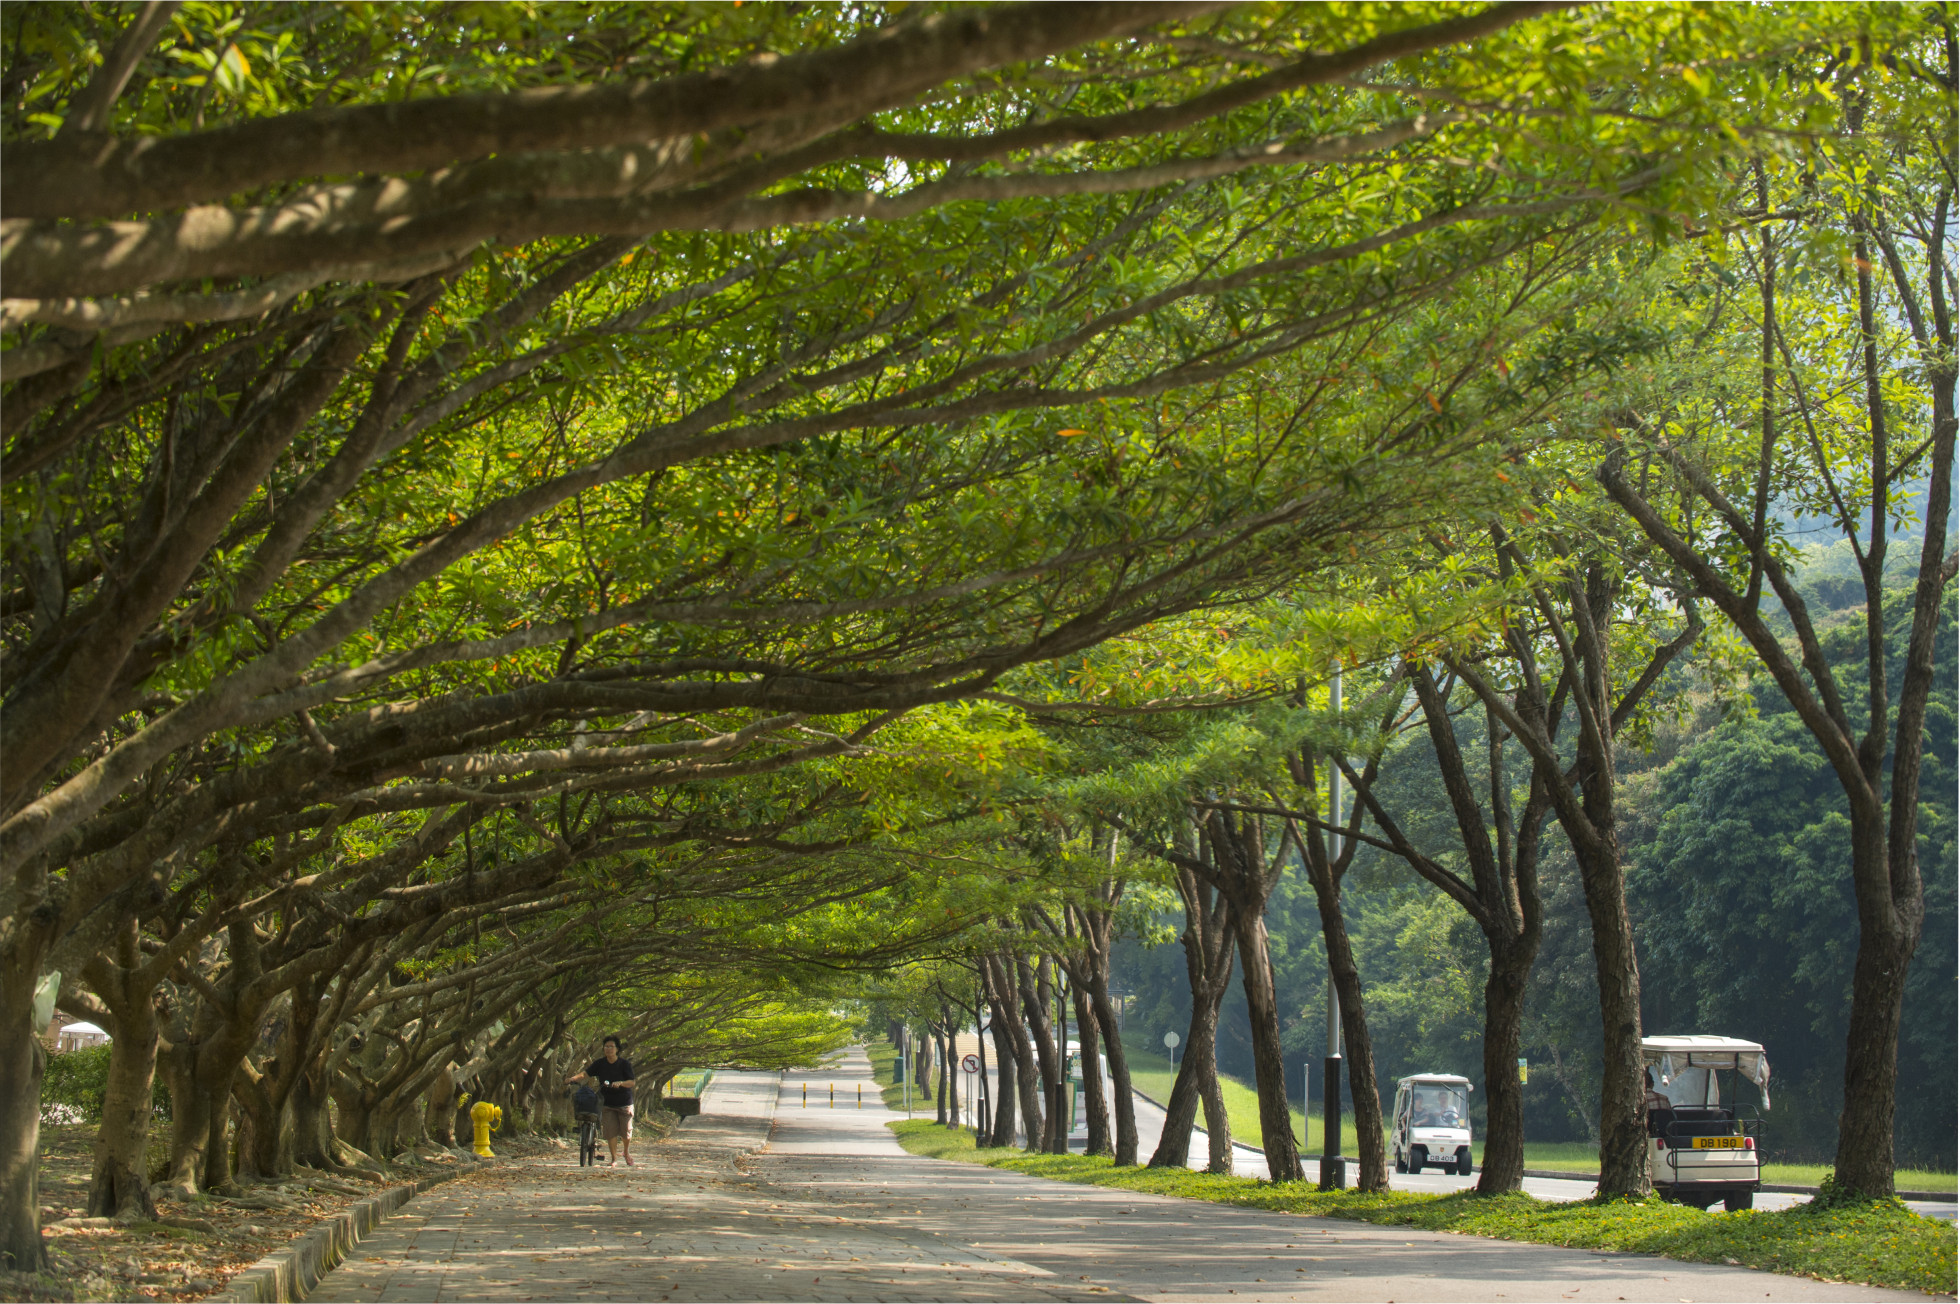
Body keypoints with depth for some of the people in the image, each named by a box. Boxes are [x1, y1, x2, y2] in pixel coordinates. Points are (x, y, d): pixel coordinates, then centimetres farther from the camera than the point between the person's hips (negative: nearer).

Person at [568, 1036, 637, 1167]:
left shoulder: (625, 1064, -7)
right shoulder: (600, 1064, 0)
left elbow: (631, 1082, -12)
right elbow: (585, 1074, -7)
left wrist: (620, 1083, -32)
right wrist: (573, 1078, -25)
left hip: (624, 1103, -2)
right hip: (608, 1104, 2)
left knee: (626, 1132, 3)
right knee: (610, 1132, -5)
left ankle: (627, 1152, 31)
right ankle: (613, 1158, 7)